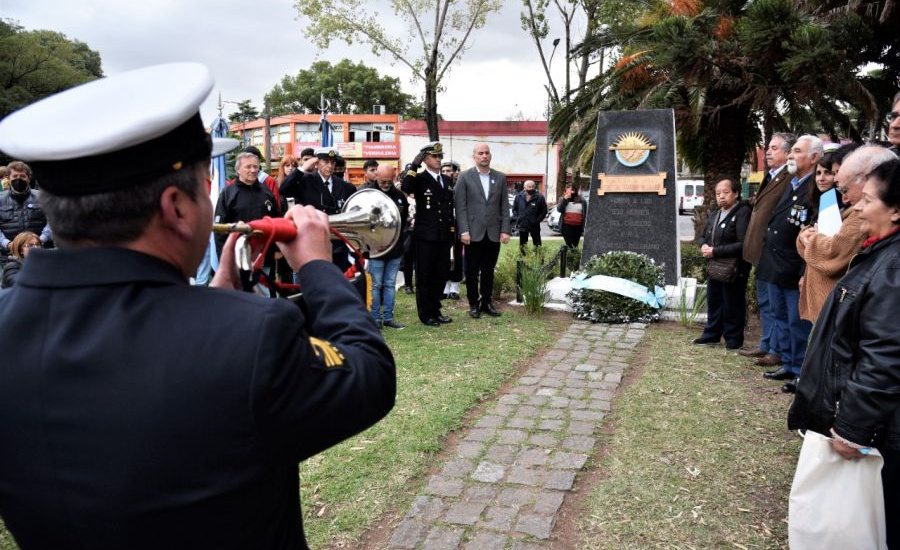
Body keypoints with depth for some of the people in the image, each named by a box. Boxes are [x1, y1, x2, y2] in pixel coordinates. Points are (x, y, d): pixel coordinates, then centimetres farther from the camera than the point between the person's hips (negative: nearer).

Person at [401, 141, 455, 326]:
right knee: (424, 277, 3)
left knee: (441, 276, 12)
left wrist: (452, 231, 13)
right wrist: (414, 166, -24)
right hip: (425, 237, -6)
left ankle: (435, 311, 24)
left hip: (444, 236, 6)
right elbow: (405, 187, -28)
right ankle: (426, 314, 12)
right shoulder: (419, 179, -4)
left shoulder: (446, 180, 14)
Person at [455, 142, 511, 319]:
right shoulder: (465, 177, -1)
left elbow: (505, 206, 7)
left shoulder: (500, 177, 8)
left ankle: (487, 302, 21)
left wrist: (505, 230, 0)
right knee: (472, 271, 6)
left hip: (494, 233, 3)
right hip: (473, 233, -2)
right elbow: (460, 206, -5)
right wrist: (464, 231, -12)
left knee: (489, 271, 10)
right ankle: (473, 304, 17)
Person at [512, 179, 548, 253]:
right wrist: (517, 218, 1)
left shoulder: (539, 197, -9)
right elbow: (514, 209, 11)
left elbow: (544, 210, -2)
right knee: (522, 245, 12)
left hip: (535, 226, -2)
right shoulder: (519, 196, -1)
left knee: (537, 244, 6)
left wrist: (538, 219, -9)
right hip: (522, 225, 2)